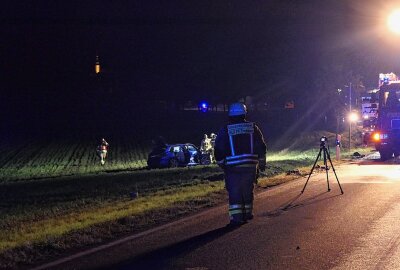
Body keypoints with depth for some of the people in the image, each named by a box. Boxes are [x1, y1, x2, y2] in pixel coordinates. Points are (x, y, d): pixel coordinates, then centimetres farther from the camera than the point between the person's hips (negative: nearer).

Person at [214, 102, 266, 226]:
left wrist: (221, 164, 16)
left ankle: (236, 217, -8)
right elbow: (261, 147, 8)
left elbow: (219, 151, 1)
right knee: (248, 190, 16)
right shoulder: (253, 128, 5)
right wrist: (261, 163, 18)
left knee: (234, 192, -1)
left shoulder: (225, 130, -2)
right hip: (250, 166, 3)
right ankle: (247, 213, 26)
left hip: (232, 168, -2)